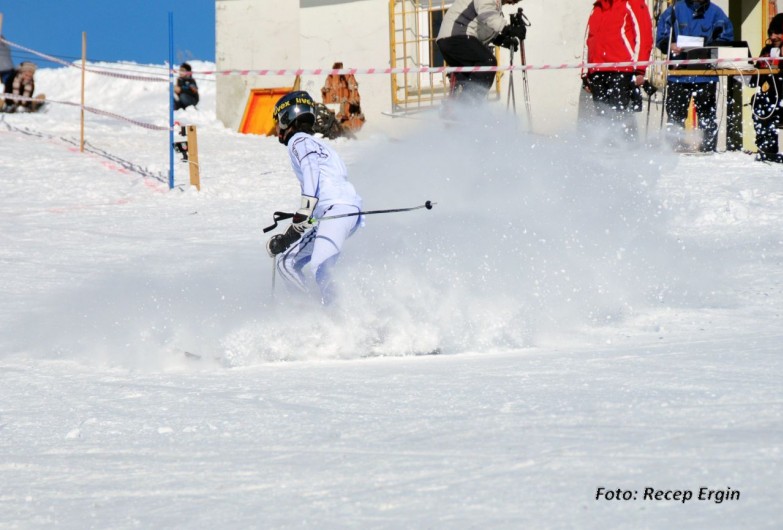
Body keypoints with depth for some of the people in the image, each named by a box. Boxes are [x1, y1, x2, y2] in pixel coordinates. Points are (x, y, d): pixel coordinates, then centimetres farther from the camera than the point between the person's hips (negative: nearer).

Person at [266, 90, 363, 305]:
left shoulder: (298, 140, 6)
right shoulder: (318, 144, 34)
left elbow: (311, 171, -13)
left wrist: (301, 218, -23)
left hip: (337, 209, -10)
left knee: (319, 271, -27)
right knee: (285, 261, 10)